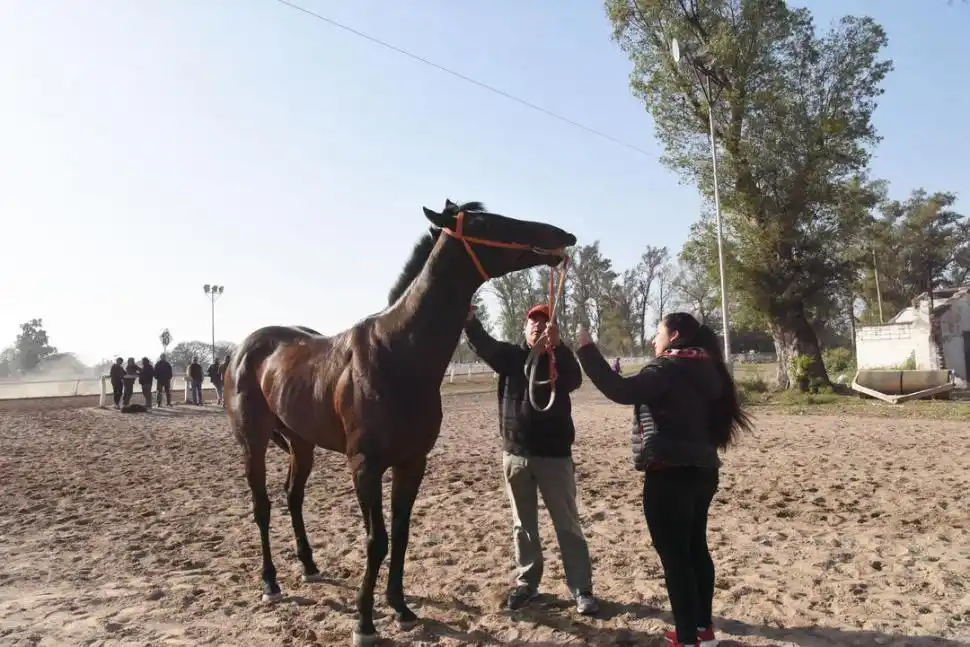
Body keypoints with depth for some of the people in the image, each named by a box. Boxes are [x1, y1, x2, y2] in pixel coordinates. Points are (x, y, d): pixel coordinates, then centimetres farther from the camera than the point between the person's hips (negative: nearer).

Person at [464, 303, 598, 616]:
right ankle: (526, 582, 27)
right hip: (515, 453, 3)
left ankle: (581, 589, 13)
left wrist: (557, 346, -40)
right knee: (523, 525, 14)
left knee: (567, 525, 5)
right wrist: (469, 319, -36)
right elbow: (483, 345, -15)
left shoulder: (560, 358, -3)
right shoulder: (510, 355, 2)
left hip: (554, 454, -2)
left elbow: (574, 381, -24)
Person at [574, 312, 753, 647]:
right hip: (701, 471, 9)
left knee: (674, 556, 0)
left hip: (670, 474, -9)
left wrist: (587, 350, -23)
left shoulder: (669, 368, -15)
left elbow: (622, 391, -28)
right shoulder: (704, 370, 12)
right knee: (696, 549, 18)